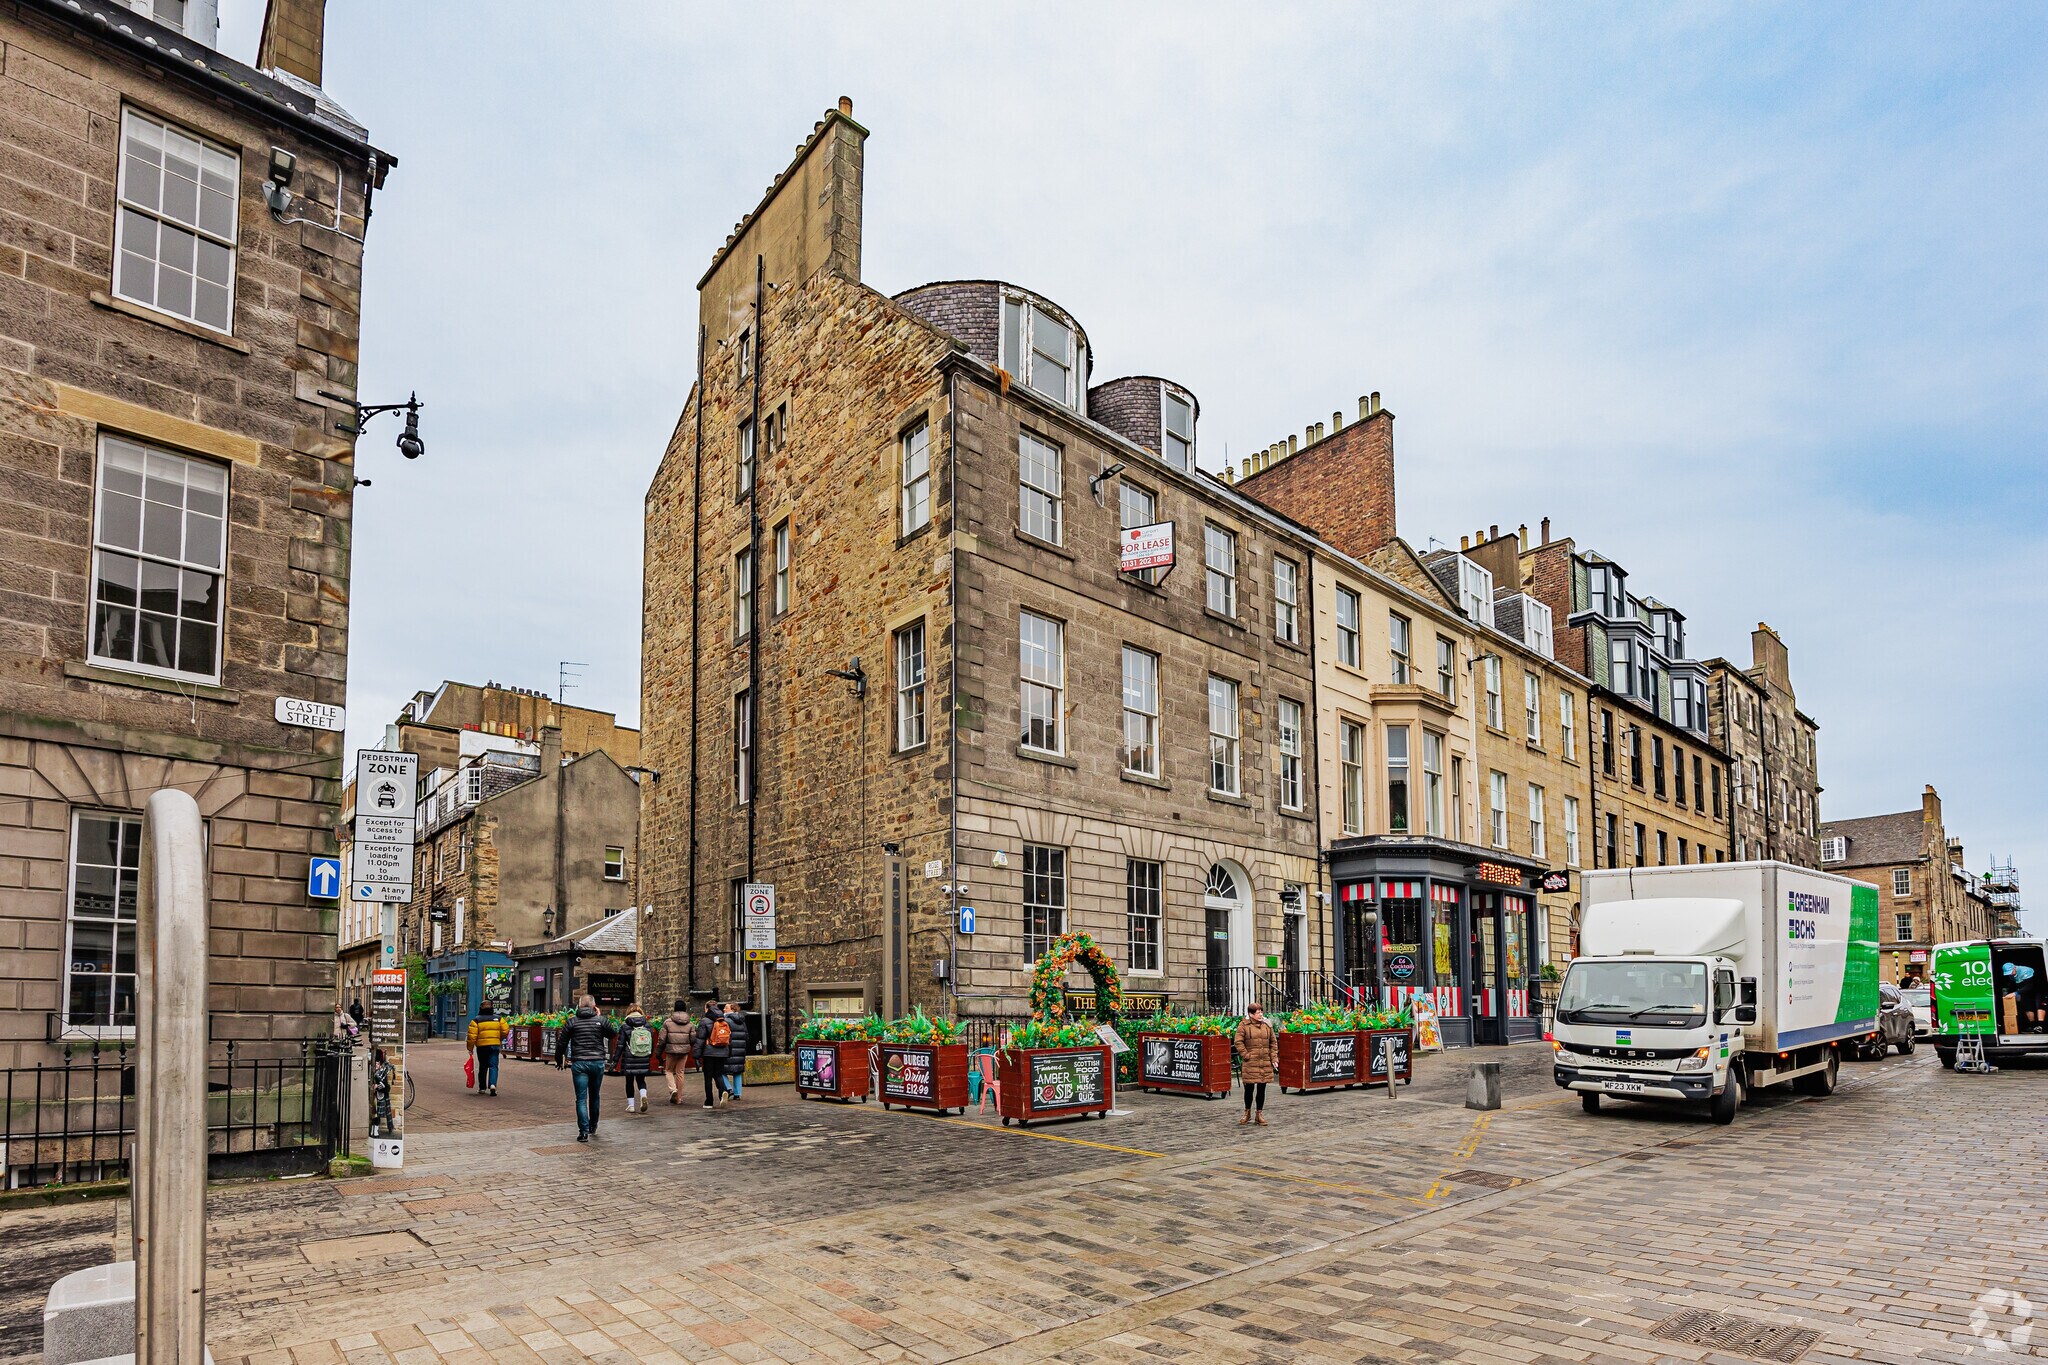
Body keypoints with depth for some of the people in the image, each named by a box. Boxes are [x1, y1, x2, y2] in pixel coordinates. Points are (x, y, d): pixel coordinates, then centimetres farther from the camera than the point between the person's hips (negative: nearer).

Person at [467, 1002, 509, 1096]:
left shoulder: (476, 1020, -1)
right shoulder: (498, 1019, 5)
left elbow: (472, 1035, -7)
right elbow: (505, 1031, 4)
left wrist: (470, 1048, 1)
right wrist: (500, 1039, 23)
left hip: (481, 1046, 0)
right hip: (495, 1046, 1)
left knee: (482, 1067, 12)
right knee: (493, 1066, 1)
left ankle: (482, 1088, 20)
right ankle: (493, 1084, -20)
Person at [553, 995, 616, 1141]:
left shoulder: (571, 1022, 0)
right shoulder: (601, 1020, -1)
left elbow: (561, 1043, 3)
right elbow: (613, 1033, 15)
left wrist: (559, 1060, 18)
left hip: (579, 1063, -1)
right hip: (598, 1063, 1)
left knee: (581, 1098, 0)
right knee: (594, 1096, 18)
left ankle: (584, 1132, -8)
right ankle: (593, 1127, 32)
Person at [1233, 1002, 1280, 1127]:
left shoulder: (1267, 1026, 9)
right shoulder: (1244, 1026, -3)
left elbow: (1273, 1043, 14)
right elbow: (1238, 1042, -5)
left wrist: (1274, 1058, 5)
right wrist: (1246, 1055, -9)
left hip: (1265, 1063, 3)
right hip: (1250, 1063, -3)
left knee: (1262, 1088, 7)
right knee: (1249, 1088, 3)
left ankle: (1259, 1114, 18)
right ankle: (1247, 1113, 21)